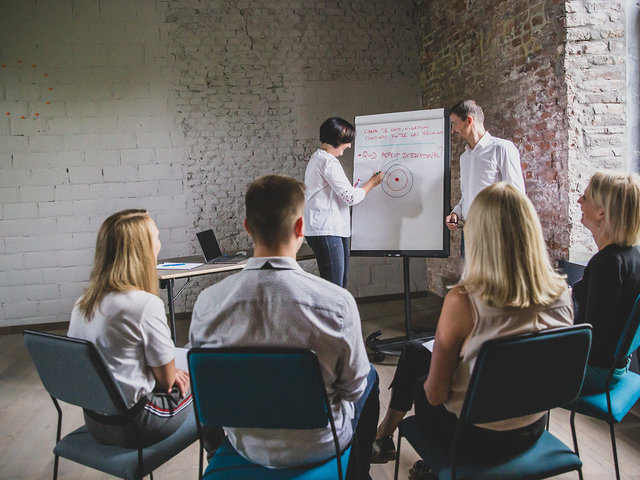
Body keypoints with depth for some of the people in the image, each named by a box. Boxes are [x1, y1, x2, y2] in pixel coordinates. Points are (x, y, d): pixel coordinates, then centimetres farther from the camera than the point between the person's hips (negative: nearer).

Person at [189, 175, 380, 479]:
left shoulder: (207, 302, -21)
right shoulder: (336, 302, -30)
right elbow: (353, 386, -14)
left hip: (245, 445, 3)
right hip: (318, 447, -3)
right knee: (370, 378, 26)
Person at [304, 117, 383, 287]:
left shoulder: (317, 158, 19)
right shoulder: (329, 162, -14)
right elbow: (351, 197, -16)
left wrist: (351, 189, 17)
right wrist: (373, 182, 0)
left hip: (334, 230, 11)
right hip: (326, 232, -11)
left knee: (340, 284, 13)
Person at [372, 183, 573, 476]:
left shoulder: (463, 301, -30)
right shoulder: (562, 295, -15)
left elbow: (435, 394, -19)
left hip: (474, 436, -5)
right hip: (533, 431, 5)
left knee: (413, 352, 20)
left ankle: (383, 437, 42)